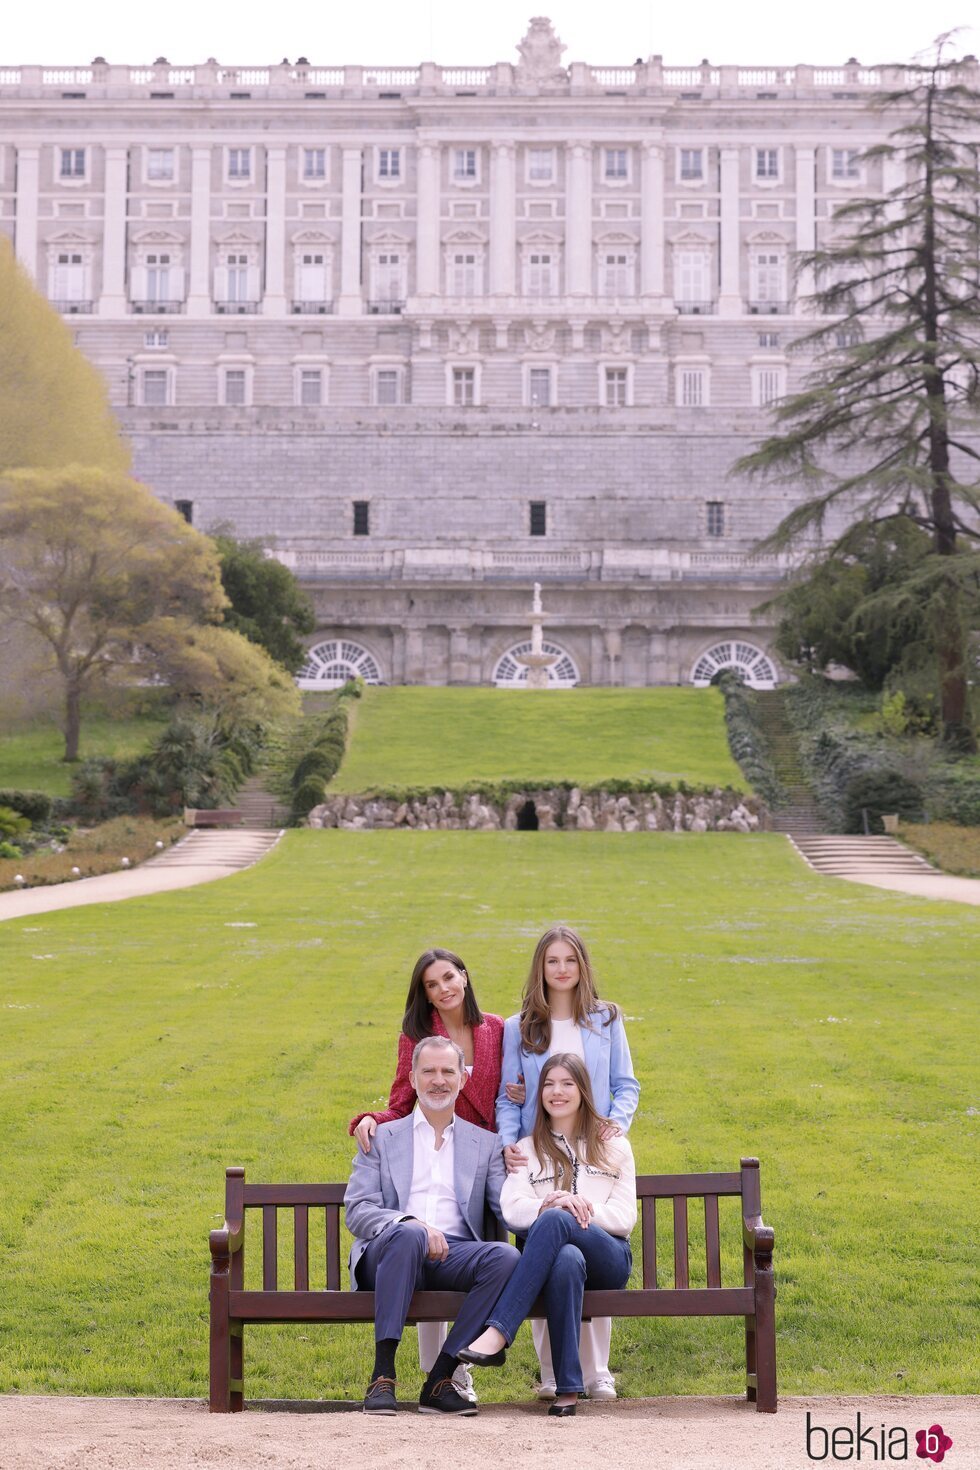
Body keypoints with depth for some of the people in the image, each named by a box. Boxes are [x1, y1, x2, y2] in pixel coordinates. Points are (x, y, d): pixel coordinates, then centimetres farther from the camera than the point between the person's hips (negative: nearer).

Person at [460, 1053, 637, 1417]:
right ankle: (567, 1387, -39)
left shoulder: (613, 1146, 20)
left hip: (608, 1258, 0)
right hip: (554, 1253, 1)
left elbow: (625, 1218, 9)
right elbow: (512, 1210, 4)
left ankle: (497, 1333, -43)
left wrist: (584, 1209, -10)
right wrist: (550, 1203, -17)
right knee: (566, 1260, -40)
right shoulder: (528, 1149, 21)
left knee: (555, 1220, -36)